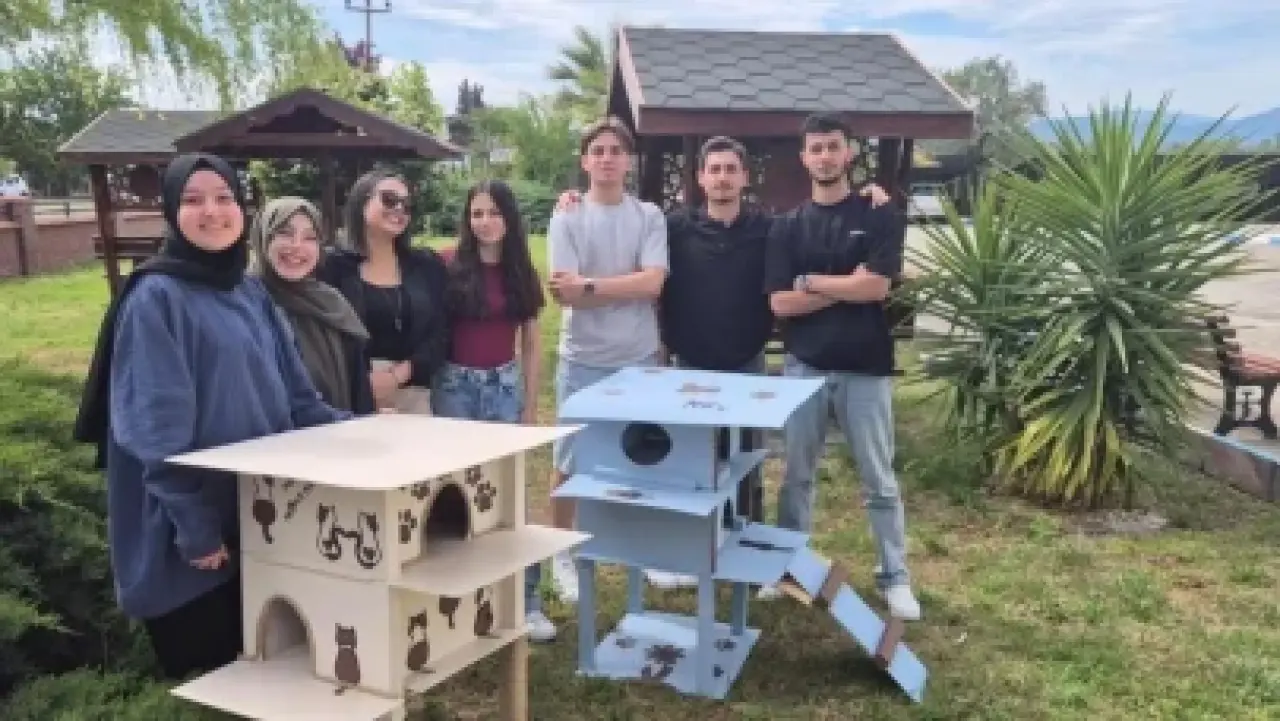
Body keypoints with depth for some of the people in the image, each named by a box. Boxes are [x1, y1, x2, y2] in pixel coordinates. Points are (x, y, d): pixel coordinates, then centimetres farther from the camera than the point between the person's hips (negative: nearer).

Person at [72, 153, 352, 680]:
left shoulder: (250, 291, 9)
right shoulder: (155, 297, -13)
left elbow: (292, 394, 12)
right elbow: (160, 427, -18)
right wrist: (194, 526, -21)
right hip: (197, 524, -7)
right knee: (210, 662, 6)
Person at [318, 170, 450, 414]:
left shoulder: (428, 265, 8)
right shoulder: (334, 266, 2)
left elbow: (440, 335, 1)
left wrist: (399, 375, -11)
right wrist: (365, 382, -14)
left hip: (413, 395, 2)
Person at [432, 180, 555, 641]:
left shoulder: (521, 272, 6)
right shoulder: (447, 266, -3)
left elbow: (531, 344, 8)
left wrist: (530, 406, 5)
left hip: (505, 386, 2)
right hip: (455, 385, -2)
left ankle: (526, 600, 12)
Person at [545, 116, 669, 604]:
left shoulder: (649, 216, 1)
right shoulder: (566, 220, -3)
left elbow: (653, 283, -13)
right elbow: (566, 294, -12)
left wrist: (588, 284, -15)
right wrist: (624, 289, -12)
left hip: (640, 359, 2)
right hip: (583, 361, -1)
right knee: (570, 461, 10)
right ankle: (561, 555, 26)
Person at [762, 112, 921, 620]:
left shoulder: (879, 217, -1)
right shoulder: (788, 226, 5)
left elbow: (876, 287, -14)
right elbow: (780, 304, -5)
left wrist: (810, 281, -7)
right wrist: (847, 286, -11)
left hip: (865, 368, -2)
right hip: (804, 366, 2)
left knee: (879, 480, 7)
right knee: (797, 475, 12)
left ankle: (895, 577, 19)